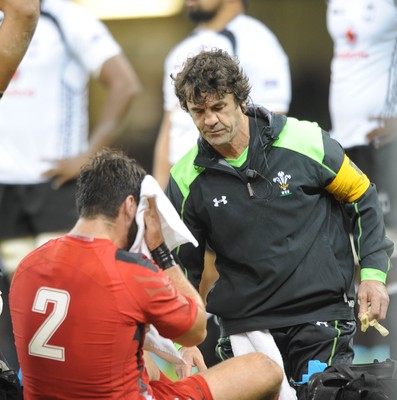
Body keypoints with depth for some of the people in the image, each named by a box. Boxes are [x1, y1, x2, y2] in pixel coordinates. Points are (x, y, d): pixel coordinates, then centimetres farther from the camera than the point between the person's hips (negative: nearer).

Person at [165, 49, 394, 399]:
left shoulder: (304, 141, -7)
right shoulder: (187, 179, -1)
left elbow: (361, 197, 7)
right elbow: (183, 267, 8)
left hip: (320, 311, -2)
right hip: (245, 324, 2)